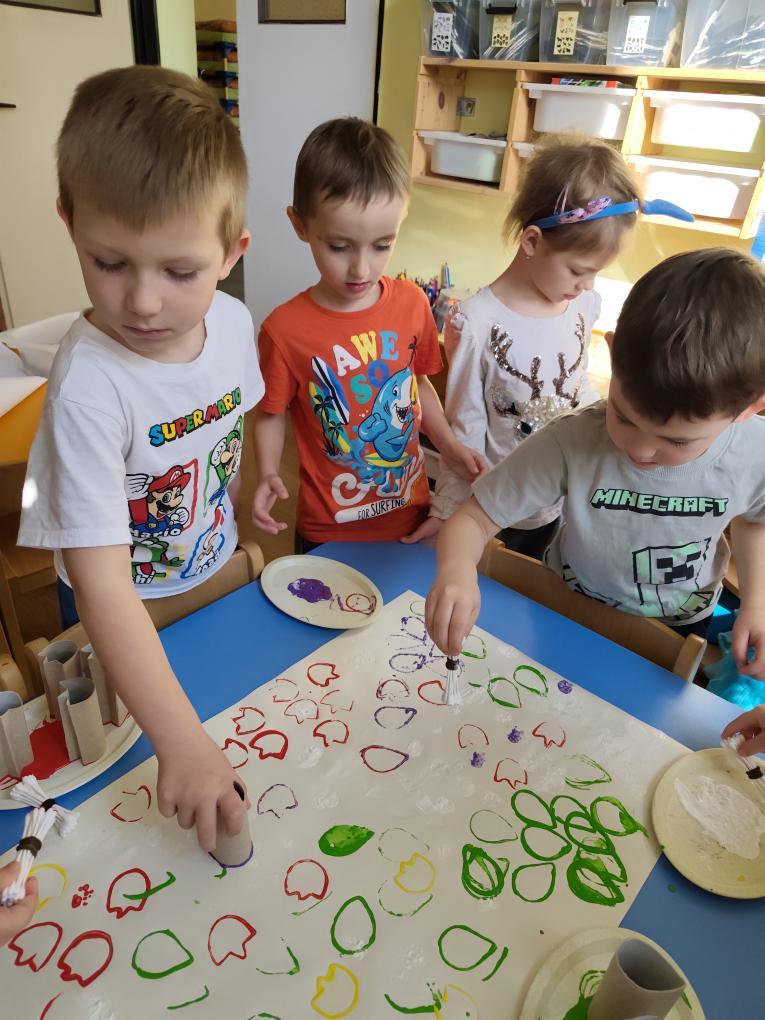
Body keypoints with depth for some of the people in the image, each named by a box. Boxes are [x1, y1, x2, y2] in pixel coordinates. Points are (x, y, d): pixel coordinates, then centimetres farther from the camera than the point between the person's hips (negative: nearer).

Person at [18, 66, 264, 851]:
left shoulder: (235, 321, -16)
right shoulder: (89, 386, -34)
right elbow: (103, 584, -35)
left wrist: (244, 537, 6)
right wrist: (180, 741, -40)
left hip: (218, 572, 5)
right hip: (128, 614, -5)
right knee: (120, 751, 21)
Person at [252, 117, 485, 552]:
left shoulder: (413, 303, -8)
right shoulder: (285, 330, -19)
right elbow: (272, 414, -6)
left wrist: (450, 445, -3)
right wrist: (269, 474, -22)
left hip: (412, 512, 4)